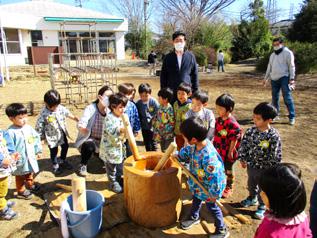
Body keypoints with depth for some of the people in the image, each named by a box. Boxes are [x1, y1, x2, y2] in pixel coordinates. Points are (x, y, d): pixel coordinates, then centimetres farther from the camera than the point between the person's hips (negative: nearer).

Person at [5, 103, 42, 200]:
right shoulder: (11, 132, -24)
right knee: (20, 177, 16)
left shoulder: (28, 128, -4)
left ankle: (30, 185, 52)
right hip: (20, 160, -6)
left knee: (30, 173, 28)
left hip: (31, 157, 6)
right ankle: (21, 192, 35)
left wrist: (38, 151, 8)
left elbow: (36, 138, 6)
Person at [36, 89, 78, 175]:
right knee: (54, 151, 10)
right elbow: (39, 126, -16)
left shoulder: (61, 108, -10)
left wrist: (77, 119, 17)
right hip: (52, 136, -5)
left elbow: (68, 114, 9)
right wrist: (40, 137, -13)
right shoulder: (44, 113, -23)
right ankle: (55, 165, 33)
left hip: (62, 133, 5)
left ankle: (63, 161, 45)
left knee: (65, 147, 20)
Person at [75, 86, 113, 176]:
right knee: (89, 145, -36)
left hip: (105, 140, 4)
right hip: (90, 138, -4)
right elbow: (80, 126, -24)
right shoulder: (90, 108, -16)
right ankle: (83, 165, -5)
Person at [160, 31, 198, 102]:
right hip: (171, 92, 0)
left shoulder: (191, 56, 5)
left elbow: (195, 75, 8)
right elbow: (163, 75, 8)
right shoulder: (168, 57, 6)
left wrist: (195, 91, 4)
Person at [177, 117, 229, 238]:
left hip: (208, 186, -8)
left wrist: (213, 194, -23)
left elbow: (214, 177, -35)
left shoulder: (208, 156, -44)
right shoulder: (197, 144, -19)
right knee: (196, 199, 29)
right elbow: (188, 150, 5)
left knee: (211, 205, 14)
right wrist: (178, 155, 13)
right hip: (198, 183, 8)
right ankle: (194, 217, 58)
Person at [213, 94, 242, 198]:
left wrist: (231, 152, -15)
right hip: (217, 150, 7)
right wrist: (214, 145, 13)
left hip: (227, 152, -7)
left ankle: (229, 188, 37)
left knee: (228, 170, 15)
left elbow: (234, 139, -21)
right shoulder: (218, 120, -3)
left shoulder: (232, 123, -27)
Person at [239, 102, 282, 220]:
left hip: (264, 169, -4)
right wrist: (242, 159, 0)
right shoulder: (251, 131, -13)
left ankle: (262, 207, 40)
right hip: (251, 165, 4)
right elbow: (243, 145, -1)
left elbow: (276, 155, -16)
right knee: (251, 184, 26)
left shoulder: (274, 136, -24)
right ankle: (252, 198, 54)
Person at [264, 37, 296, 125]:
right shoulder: (272, 55, 18)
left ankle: (292, 117, -5)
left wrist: (292, 78, -13)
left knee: (287, 98, -10)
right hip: (274, 79, 6)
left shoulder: (287, 53, -2)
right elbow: (269, 67, 24)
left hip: (284, 78, -6)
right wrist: (266, 78, 22)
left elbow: (291, 66, -6)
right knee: (275, 98, 10)